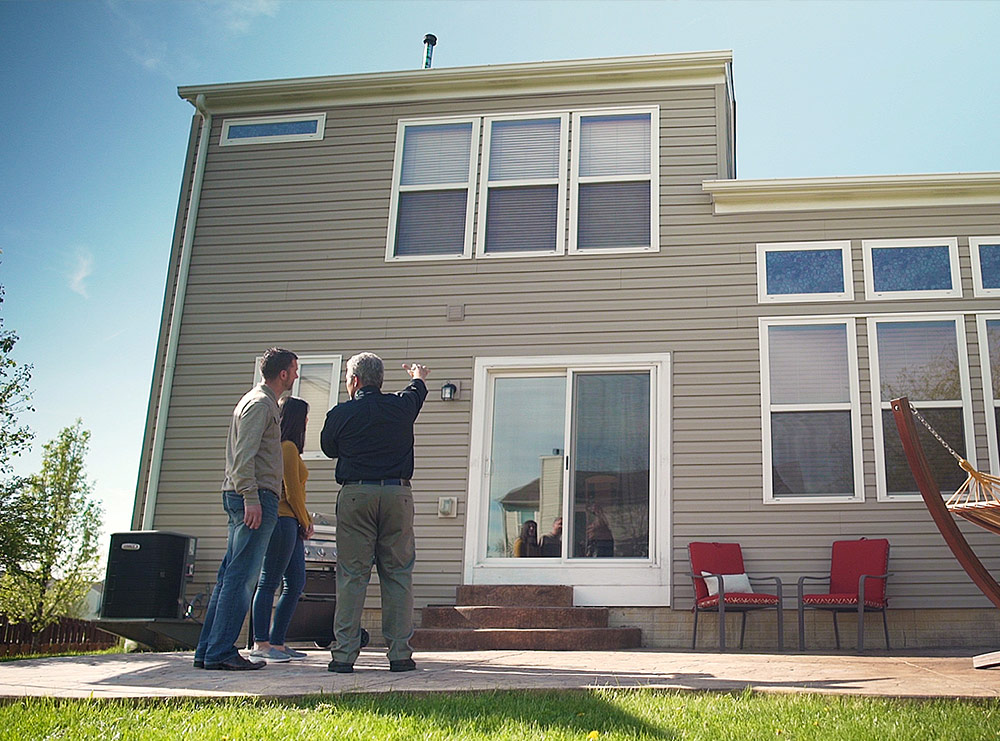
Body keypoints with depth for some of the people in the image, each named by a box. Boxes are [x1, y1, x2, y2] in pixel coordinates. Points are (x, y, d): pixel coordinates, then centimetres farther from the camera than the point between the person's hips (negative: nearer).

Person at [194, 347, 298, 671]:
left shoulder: (262, 401, 23)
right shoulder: (260, 404, -8)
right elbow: (244, 455, -18)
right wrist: (251, 498, -23)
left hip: (240, 497, 10)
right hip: (256, 497, -10)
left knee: (230, 575, 10)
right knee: (241, 577, -9)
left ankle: (207, 651, 13)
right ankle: (220, 652, -8)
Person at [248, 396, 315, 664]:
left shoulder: (288, 448, 21)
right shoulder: (287, 448, -9)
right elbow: (293, 491, -12)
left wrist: (306, 520, 13)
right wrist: (305, 521, -1)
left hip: (290, 524, 10)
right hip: (282, 520, -10)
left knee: (296, 583, 9)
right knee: (269, 582, -8)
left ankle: (277, 642, 12)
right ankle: (261, 644, -7)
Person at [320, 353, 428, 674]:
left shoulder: (340, 414, 1)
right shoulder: (401, 406, 7)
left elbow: (329, 448, 18)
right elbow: (417, 390, 31)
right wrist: (418, 374, 55)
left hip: (355, 494, -1)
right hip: (397, 494, 2)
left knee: (351, 575, 2)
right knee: (398, 574, 5)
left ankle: (344, 654, 1)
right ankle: (400, 653, 4)